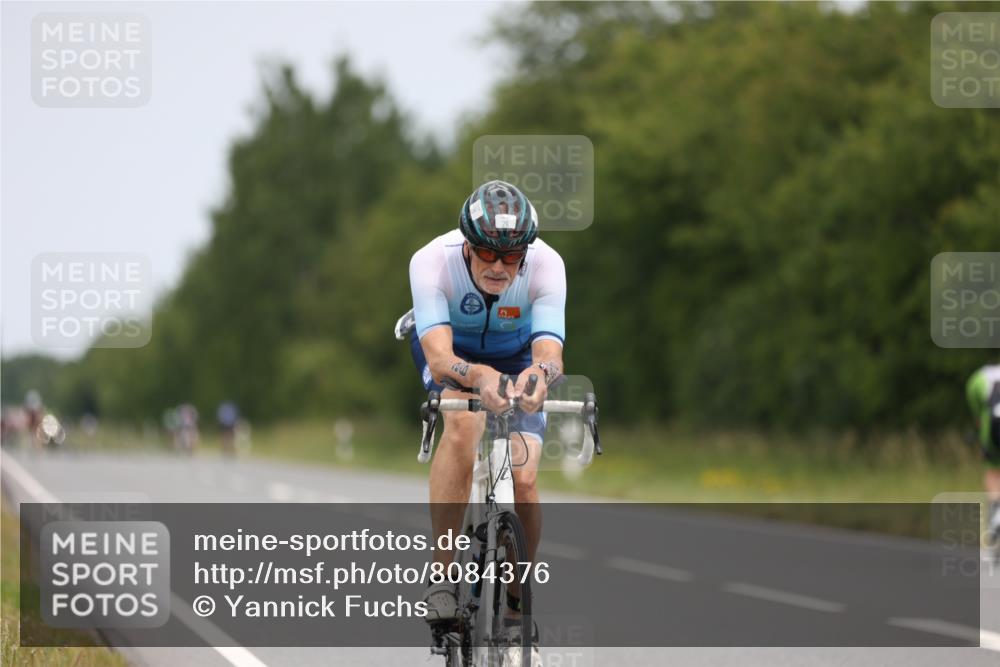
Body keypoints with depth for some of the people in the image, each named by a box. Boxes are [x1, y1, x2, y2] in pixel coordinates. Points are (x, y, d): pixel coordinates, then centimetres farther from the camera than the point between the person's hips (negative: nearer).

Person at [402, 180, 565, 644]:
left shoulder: (546, 266, -33)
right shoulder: (432, 261, -36)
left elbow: (551, 353, -43)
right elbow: (440, 360, -45)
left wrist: (541, 373, -68)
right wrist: (479, 376, -67)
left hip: (517, 358, 1)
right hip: (453, 352, -1)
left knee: (522, 482, -16)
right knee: (463, 425, -35)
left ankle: (517, 604, 9)